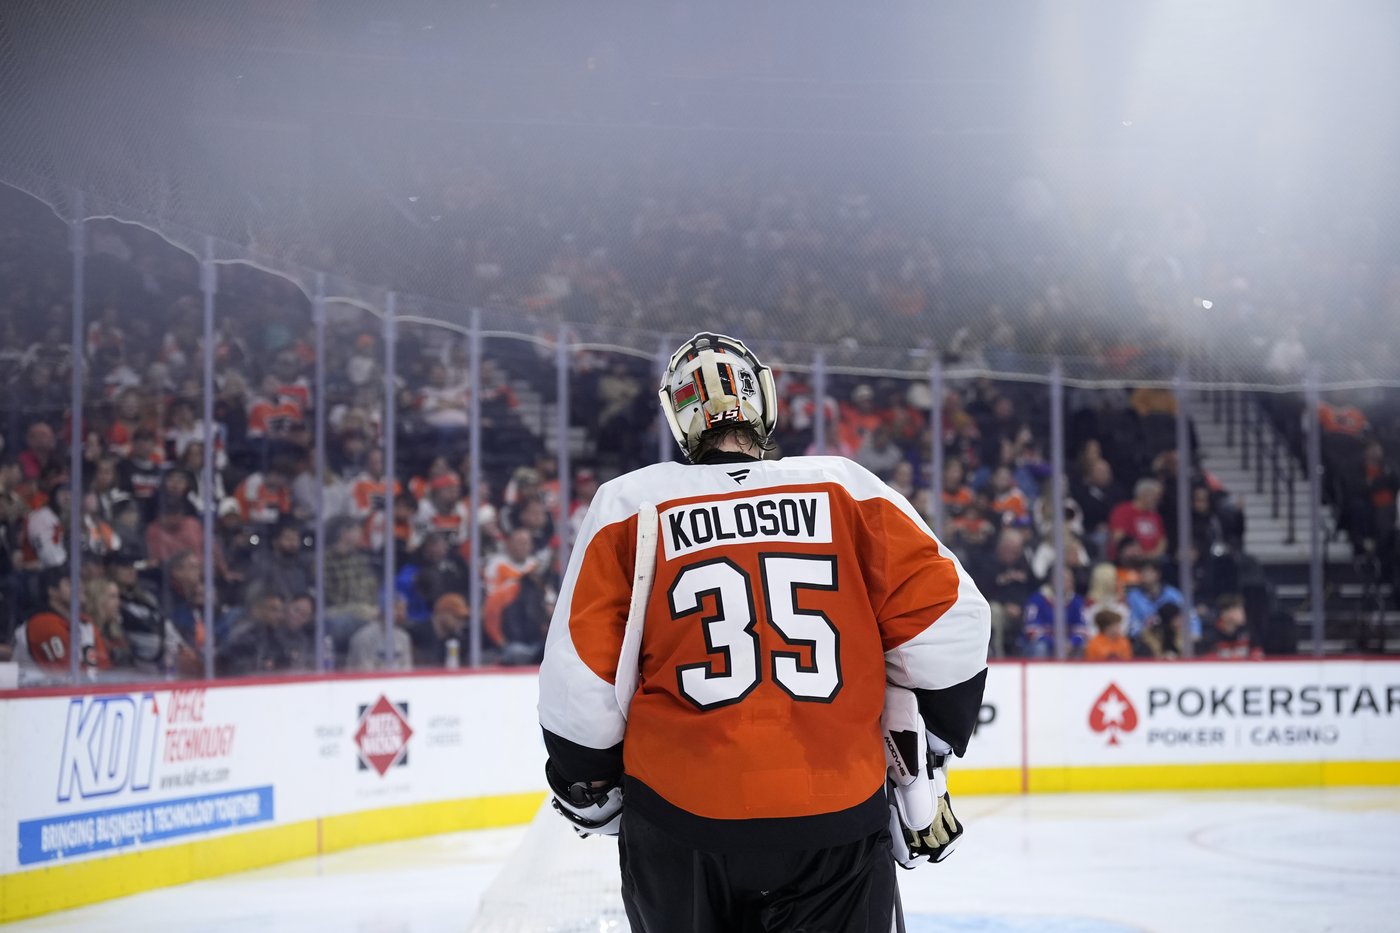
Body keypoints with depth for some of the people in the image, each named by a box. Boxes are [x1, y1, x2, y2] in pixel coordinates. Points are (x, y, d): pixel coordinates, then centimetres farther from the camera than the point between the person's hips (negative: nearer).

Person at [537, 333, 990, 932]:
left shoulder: (629, 506, -1)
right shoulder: (846, 487, 0)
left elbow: (580, 680, -3)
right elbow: (946, 620, -3)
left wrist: (590, 789, 15)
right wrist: (924, 764, 9)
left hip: (680, 819, 1)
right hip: (838, 819, 0)